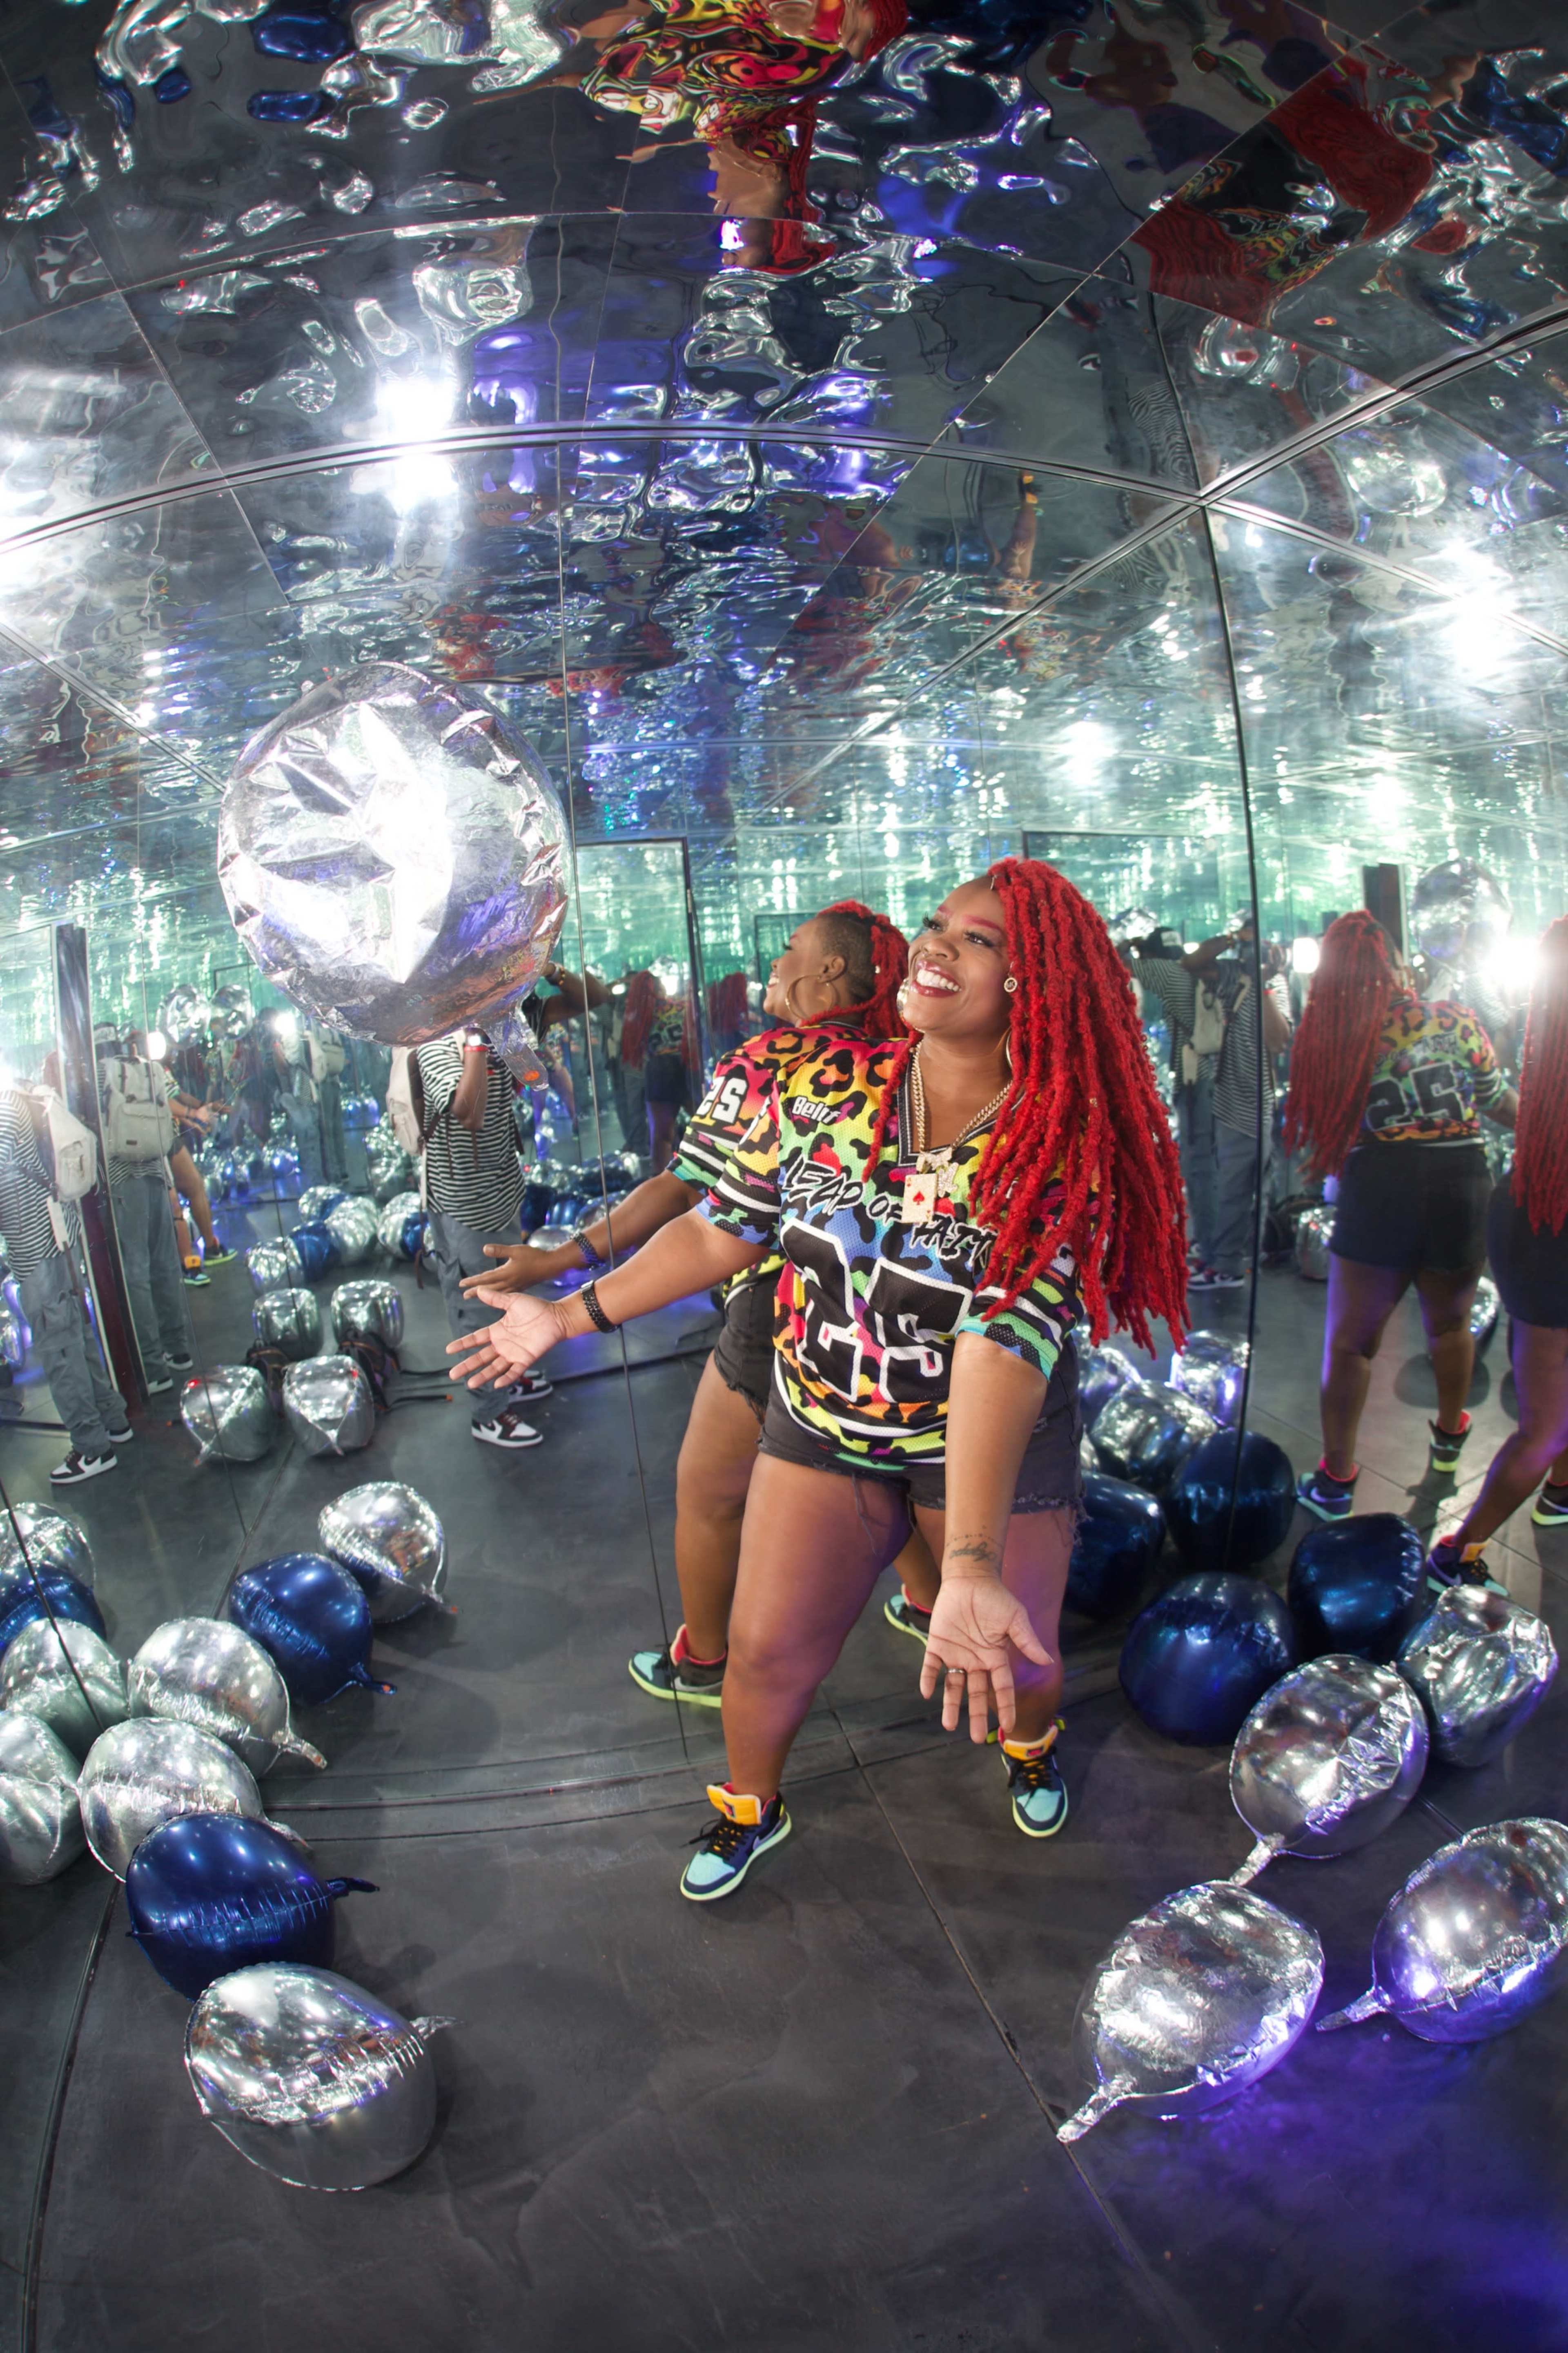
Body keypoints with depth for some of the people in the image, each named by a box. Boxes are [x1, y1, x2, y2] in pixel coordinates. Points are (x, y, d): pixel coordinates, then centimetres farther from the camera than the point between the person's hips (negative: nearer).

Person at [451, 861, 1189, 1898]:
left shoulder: (1056, 1149, -24)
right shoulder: (824, 1086, -13)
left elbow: (1005, 1344, -35)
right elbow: (724, 1227, -1)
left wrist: (971, 1566, -43)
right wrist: (573, 1314, 0)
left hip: (992, 1443, -2)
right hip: (823, 1421, 3)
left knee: (1015, 1661, 12)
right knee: (768, 1648, 7)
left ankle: (1034, 1743, 52)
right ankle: (748, 1810, 41)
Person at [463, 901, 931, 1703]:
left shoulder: (761, 1063, -17)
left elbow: (683, 1190, -20)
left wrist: (562, 1259, -18)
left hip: (782, 1312, -7)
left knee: (707, 1493, 13)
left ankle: (703, 1661, 29)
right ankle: (928, 1605, 45)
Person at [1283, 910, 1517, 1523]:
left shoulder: (1331, 1037, -3)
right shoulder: (1454, 1020, 0)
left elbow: (1318, 1134, -3)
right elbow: (1505, 1107, 6)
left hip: (1376, 1194, -2)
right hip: (1461, 1189, 2)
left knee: (1349, 1342, 8)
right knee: (1450, 1323, 24)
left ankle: (1336, 1479, 10)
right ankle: (1450, 1437, 46)